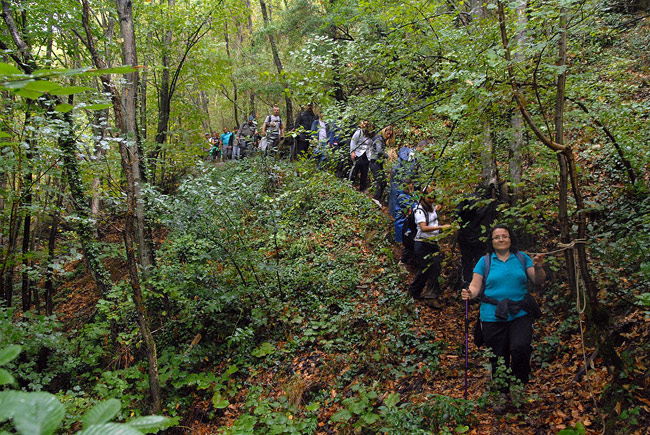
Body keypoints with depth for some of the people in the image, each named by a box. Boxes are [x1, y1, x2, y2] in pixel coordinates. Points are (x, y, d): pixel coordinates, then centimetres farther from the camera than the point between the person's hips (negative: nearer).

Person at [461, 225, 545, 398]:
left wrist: (538, 268, -13)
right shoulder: (485, 261, 6)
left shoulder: (522, 258, 9)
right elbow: (476, 286, 1)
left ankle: (520, 385, 4)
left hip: (520, 314, 0)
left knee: (520, 348, -23)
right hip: (493, 317, 0)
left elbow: (539, 281, 7)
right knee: (498, 358, 6)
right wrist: (469, 293, -21)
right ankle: (502, 394, 27)